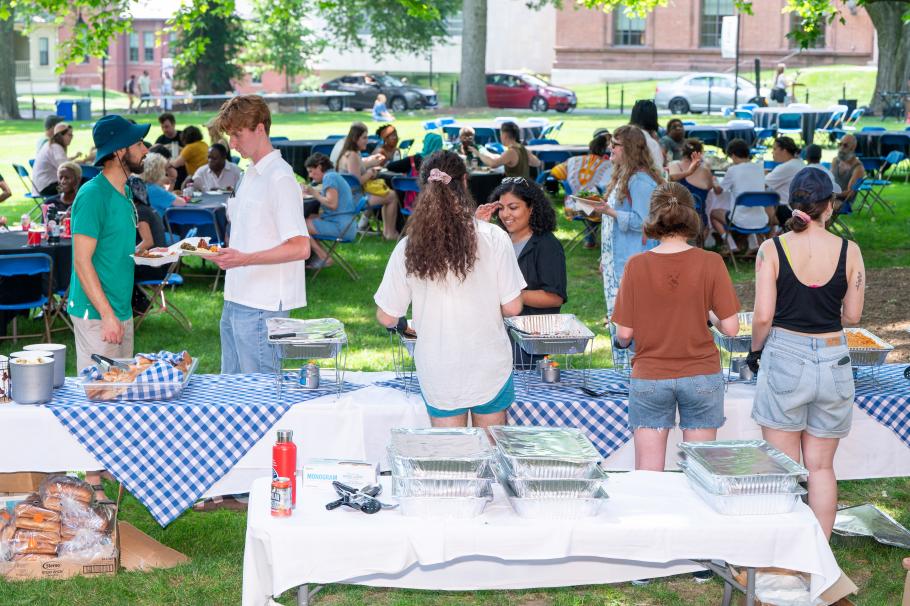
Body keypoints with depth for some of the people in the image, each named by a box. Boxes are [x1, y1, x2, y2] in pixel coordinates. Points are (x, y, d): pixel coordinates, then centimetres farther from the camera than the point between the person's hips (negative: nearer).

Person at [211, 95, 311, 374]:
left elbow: (300, 247, -21)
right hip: (235, 302, 9)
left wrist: (244, 259, -28)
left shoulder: (280, 178, -14)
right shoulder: (250, 174, 16)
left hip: (261, 309, -9)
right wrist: (225, 254, 13)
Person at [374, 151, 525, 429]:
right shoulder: (494, 239, -12)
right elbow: (512, 308, -8)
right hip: (490, 369, 0)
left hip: (439, 374, 0)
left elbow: (386, 317, -3)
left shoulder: (408, 248, -9)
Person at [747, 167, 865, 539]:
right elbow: (852, 316, 1)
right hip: (833, 361, 2)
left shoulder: (773, 249, -8)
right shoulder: (849, 251, -4)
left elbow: (763, 315, -10)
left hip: (784, 360, -2)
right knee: (821, 467, 11)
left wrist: (755, 350, 7)